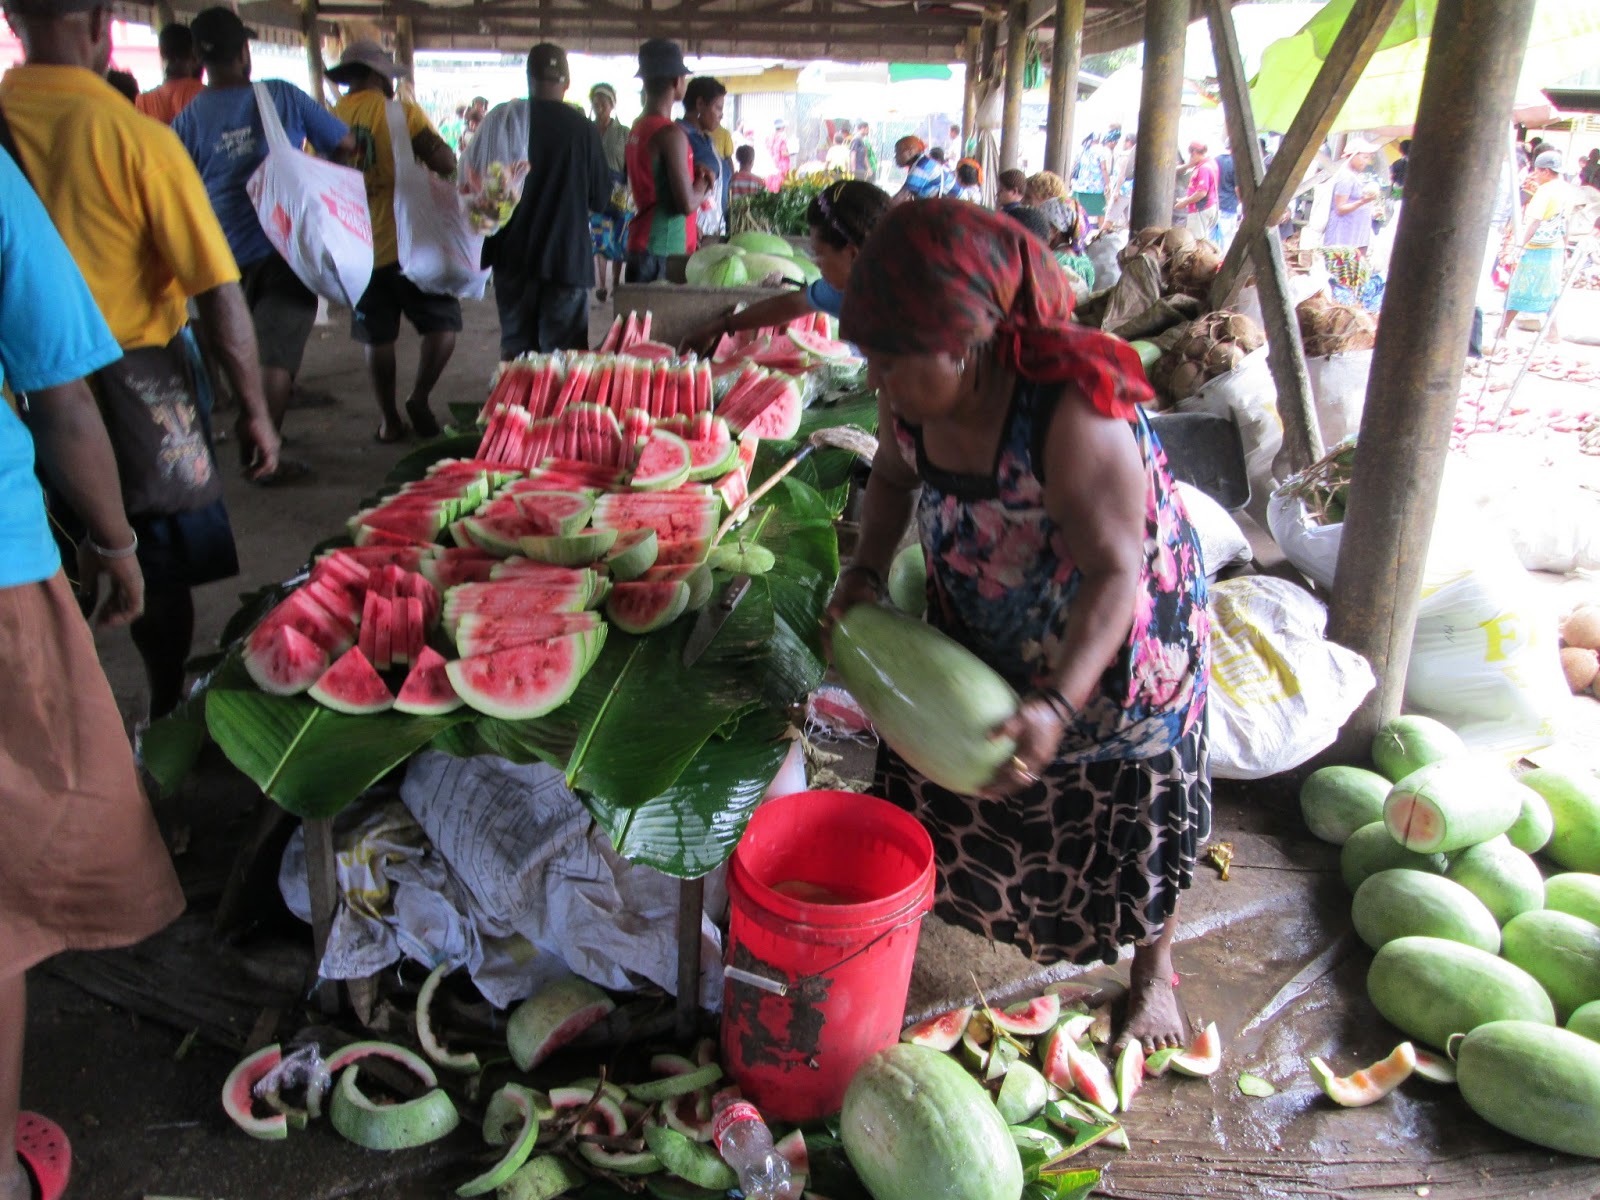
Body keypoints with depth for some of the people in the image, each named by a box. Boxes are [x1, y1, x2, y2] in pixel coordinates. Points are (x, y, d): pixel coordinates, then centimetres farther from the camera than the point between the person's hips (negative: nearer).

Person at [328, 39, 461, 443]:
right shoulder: (401, 112, -8)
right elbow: (445, 164, -15)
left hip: (358, 249, 5)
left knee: (377, 337, 12)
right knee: (442, 322, 8)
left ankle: (389, 419, 17)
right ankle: (420, 397, -3)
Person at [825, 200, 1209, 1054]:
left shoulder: (1072, 413, -38)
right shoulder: (914, 392, -18)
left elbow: (1115, 573, -34)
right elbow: (894, 477, 4)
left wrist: (1055, 707, -44)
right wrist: (865, 574, -11)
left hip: (1117, 628, -5)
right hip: (981, 629, 5)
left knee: (1129, 809, 10)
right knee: (940, 777, 16)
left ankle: (1153, 971, 37)